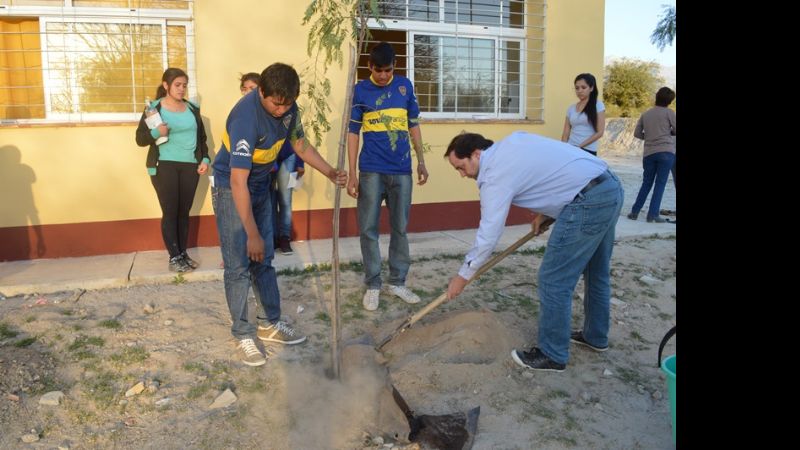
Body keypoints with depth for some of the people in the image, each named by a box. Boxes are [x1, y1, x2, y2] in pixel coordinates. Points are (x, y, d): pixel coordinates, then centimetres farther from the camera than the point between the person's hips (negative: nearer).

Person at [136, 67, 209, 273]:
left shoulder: (192, 108, 12)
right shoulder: (154, 108, -1)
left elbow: (201, 137, 18)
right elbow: (140, 139, -1)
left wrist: (204, 159, 4)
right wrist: (156, 132, -21)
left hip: (190, 166, 4)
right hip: (164, 166, -3)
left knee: (184, 211, 7)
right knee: (170, 211, -4)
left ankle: (183, 253, 15)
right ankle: (174, 257, 2)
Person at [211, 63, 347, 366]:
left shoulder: (288, 108, -11)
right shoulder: (246, 117, -33)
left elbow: (300, 144, 8)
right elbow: (238, 182, -34)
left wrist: (331, 173, -6)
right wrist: (252, 234, -31)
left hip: (261, 186, 7)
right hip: (230, 188, -7)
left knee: (263, 260, 13)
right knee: (238, 265, -5)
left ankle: (271, 324, 24)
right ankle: (243, 335, 8)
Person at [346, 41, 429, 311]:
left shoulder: (405, 86, 6)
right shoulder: (360, 90, -1)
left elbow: (414, 125, 13)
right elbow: (353, 133, -1)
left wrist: (421, 161, 9)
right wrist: (352, 174, -6)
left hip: (402, 171, 2)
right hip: (371, 171, -2)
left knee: (400, 228, 8)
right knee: (368, 229, 1)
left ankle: (397, 282, 21)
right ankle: (373, 285, 14)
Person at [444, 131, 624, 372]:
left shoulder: (495, 175, -11)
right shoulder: (512, 140, 14)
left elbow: (488, 236, -9)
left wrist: (463, 275, 2)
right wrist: (545, 212, 18)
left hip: (588, 202, -10)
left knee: (554, 280, -1)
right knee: (596, 273, 23)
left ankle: (552, 355, 11)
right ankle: (595, 336, 40)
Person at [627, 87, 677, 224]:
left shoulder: (645, 114, 11)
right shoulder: (669, 112, -1)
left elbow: (637, 133, 12)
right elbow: (675, 130, 0)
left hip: (649, 153, 4)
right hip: (666, 152, -4)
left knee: (646, 183, 13)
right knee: (660, 184, 0)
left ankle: (635, 212, 10)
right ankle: (653, 214, -3)